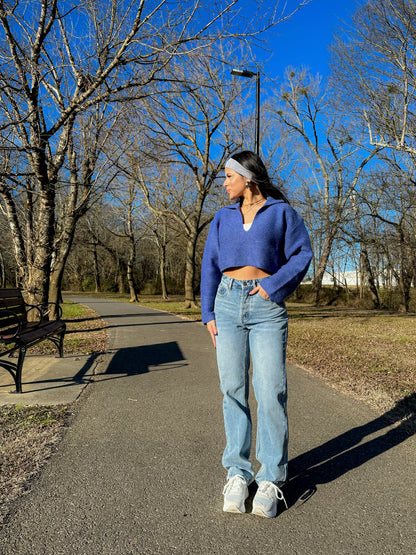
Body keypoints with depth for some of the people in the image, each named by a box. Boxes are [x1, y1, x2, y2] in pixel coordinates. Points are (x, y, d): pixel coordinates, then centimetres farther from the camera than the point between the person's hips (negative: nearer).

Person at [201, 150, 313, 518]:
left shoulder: (281, 211, 6)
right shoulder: (223, 218, 15)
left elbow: (302, 254, 2)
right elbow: (211, 265, 12)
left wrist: (273, 285, -11)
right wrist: (208, 312, 3)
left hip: (267, 308, -3)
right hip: (228, 304, 3)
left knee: (271, 391, -7)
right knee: (233, 389, 2)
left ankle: (271, 480, 7)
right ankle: (238, 474, 12)